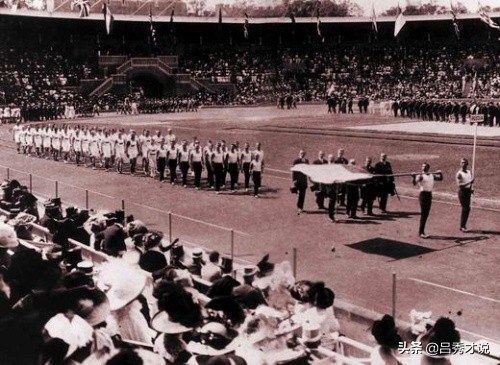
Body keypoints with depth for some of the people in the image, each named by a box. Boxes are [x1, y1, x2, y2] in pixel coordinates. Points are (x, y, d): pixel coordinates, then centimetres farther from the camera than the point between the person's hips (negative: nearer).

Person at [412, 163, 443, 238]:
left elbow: (440, 178, 28)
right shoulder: (421, 176, -8)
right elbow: (415, 182, -26)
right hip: (423, 195, -7)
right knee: (423, 214, -9)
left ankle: (422, 231, 17)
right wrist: (414, 177, -41)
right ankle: (421, 232, -5)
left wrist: (440, 173, 17)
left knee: (426, 214, 9)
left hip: (429, 195, 7)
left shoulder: (432, 175, 13)